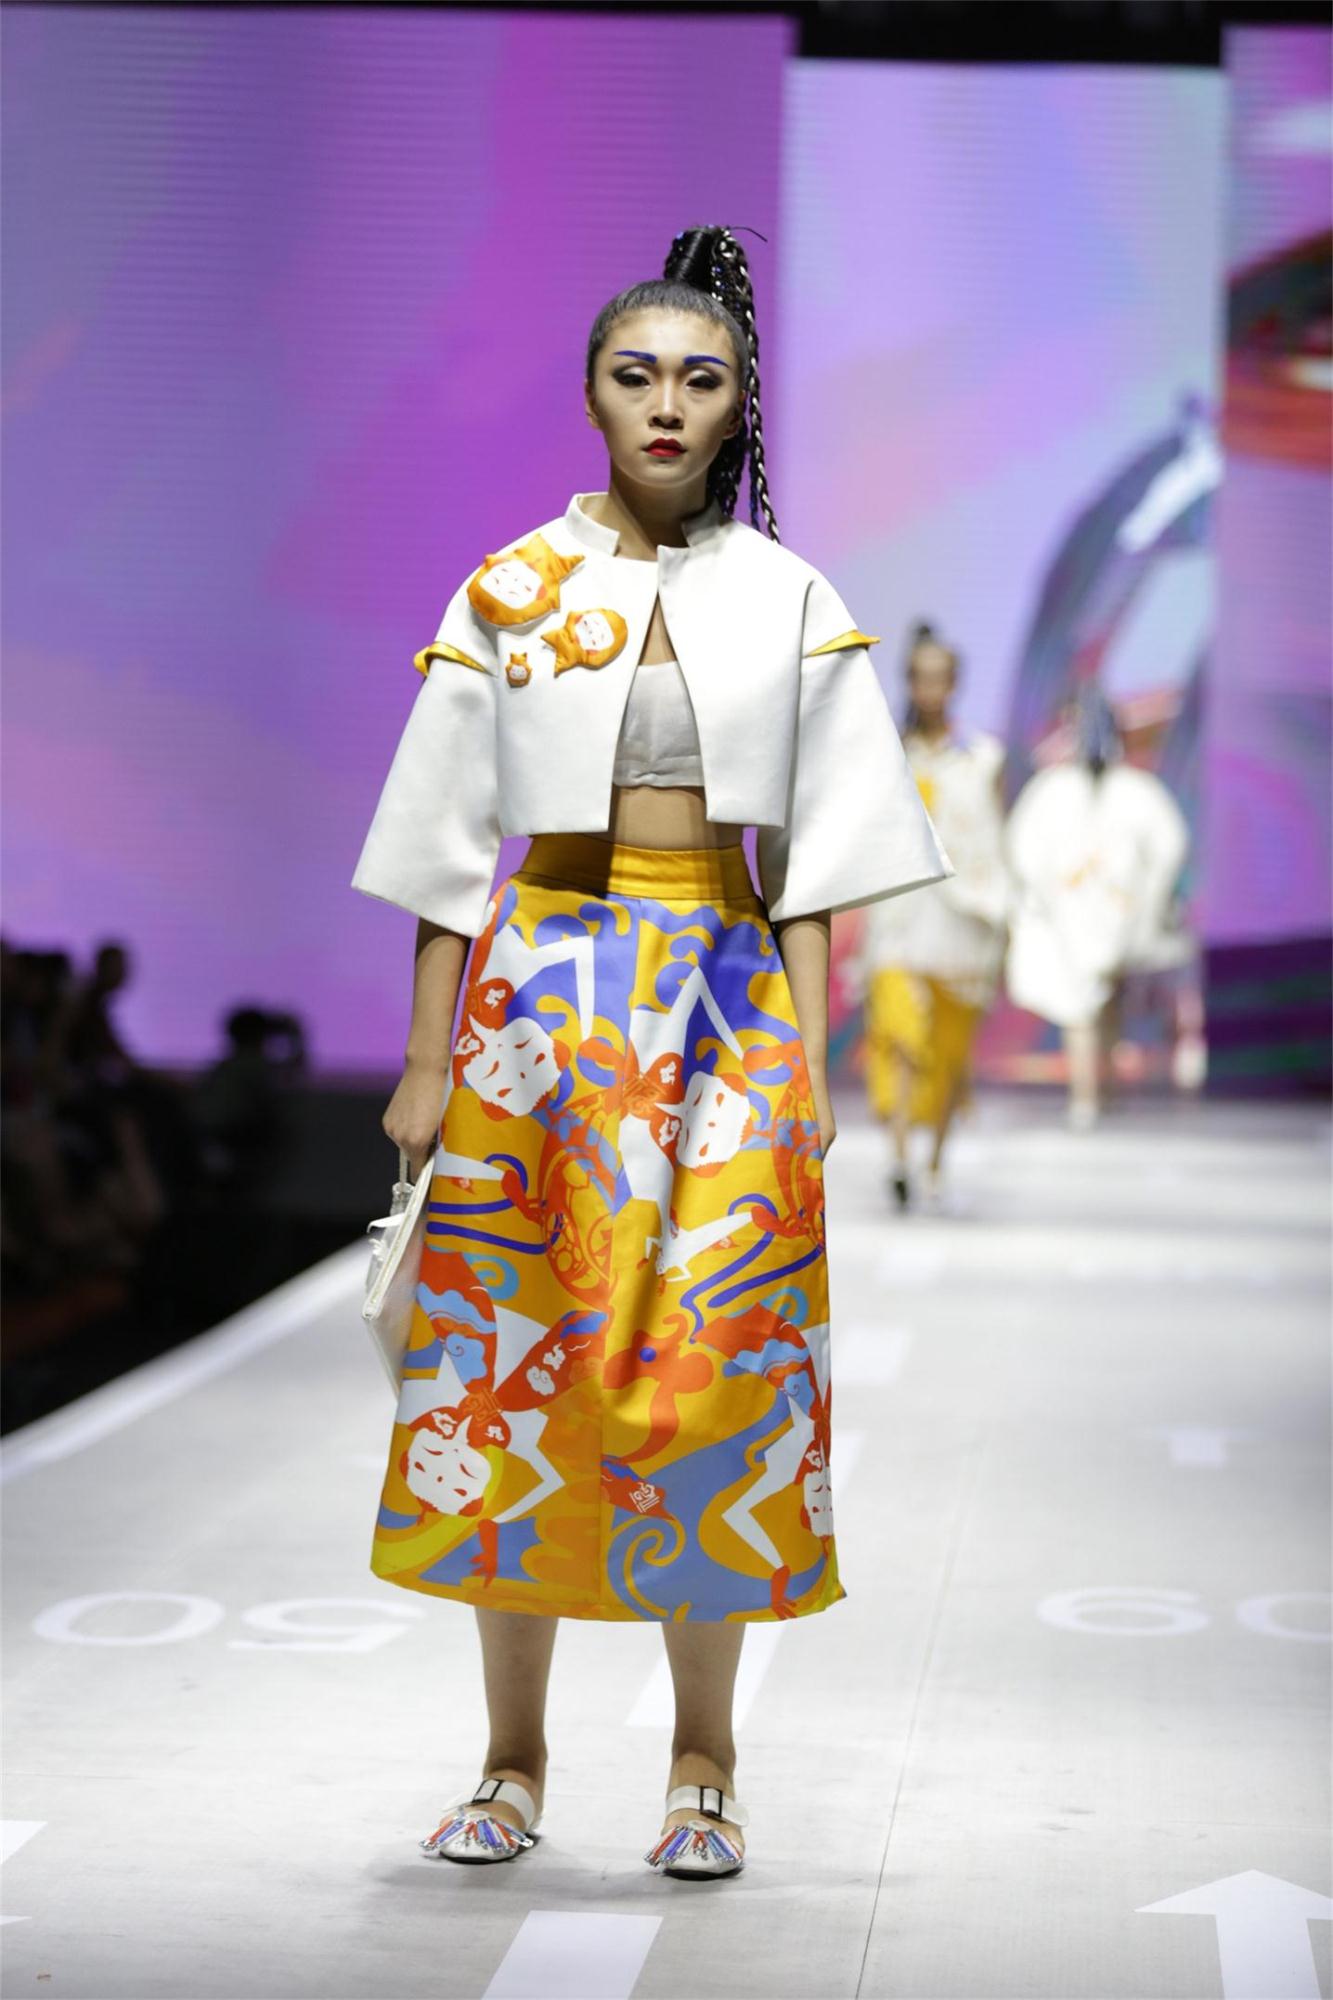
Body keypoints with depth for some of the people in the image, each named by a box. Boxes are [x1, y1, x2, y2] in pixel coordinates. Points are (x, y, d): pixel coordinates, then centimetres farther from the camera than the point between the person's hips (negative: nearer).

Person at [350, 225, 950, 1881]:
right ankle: (513, 1758, 11)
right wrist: (426, 1059, 0)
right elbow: (452, 846, 5)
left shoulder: (790, 602, 6)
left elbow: (815, 852, 5)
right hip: (539, 987, 0)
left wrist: (807, 1054, -3)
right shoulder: (506, 595, 5)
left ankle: (703, 1762, 8)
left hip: (726, 998, 0)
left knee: (709, 1360, -4)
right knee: (512, 1357, 0)